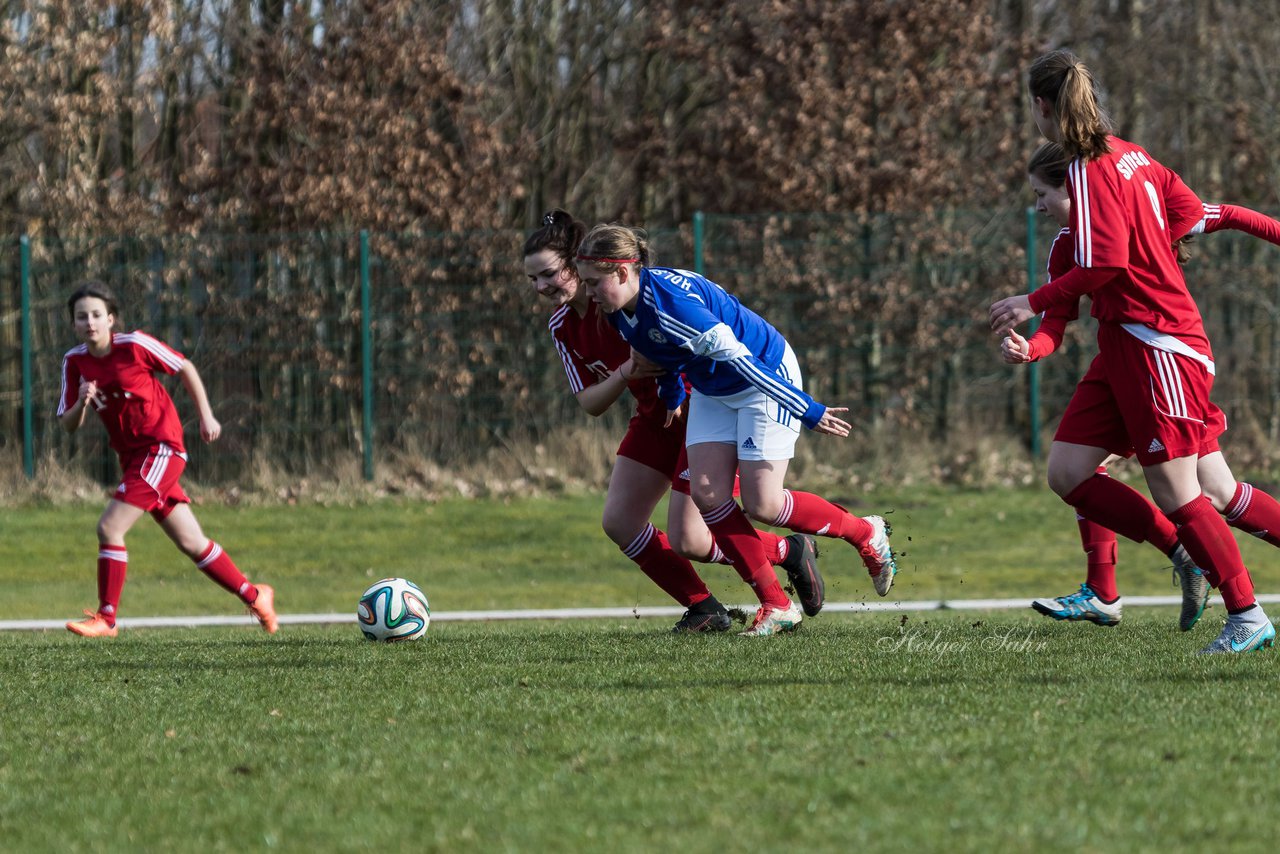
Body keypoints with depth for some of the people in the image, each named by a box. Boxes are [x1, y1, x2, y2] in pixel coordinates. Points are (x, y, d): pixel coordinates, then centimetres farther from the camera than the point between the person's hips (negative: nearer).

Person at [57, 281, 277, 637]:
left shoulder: (133, 345, -14)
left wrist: (206, 416, 1)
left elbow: (185, 368, 0)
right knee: (191, 543, 11)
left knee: (109, 527, -18)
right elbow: (68, 425, 2)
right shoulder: (75, 361, 1)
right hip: (132, 456, 6)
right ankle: (255, 596, 26)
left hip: (162, 447, -6)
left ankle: (106, 618, -9)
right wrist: (82, 402, -19)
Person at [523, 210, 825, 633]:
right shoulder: (562, 327, 0)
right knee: (619, 522, -1)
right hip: (656, 418, 8)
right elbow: (591, 404, -1)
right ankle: (705, 610, 12)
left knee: (688, 541, -12)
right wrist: (625, 374, -20)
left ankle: (790, 551, 12)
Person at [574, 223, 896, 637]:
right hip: (712, 392, 9)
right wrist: (672, 394, 31)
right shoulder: (622, 311, -7)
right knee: (706, 493, -6)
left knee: (763, 505, -11)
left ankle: (866, 533, 14)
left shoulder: (671, 304, -35)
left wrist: (807, 411, -30)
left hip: (766, 379, -9)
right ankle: (777, 606, 0)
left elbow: (739, 358, -33)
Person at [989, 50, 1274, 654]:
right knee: (1067, 474, 4)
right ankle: (1187, 554, 11)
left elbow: (1105, 266, -21)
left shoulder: (1090, 170, -14)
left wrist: (1035, 303, -13)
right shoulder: (1129, 156, 12)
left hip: (1156, 342, -9)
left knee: (1174, 491, -7)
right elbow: (1189, 214, 17)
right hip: (1124, 343, 9)